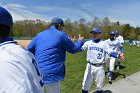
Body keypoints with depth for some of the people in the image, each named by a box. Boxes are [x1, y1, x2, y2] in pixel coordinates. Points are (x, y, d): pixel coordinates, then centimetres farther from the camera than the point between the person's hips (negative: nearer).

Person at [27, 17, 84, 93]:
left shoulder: (39, 35, 12)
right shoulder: (61, 35, -3)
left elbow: (29, 50, 12)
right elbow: (74, 49, 5)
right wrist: (80, 41, 24)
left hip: (37, 72, 6)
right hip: (51, 74, -5)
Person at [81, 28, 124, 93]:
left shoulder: (104, 44, 1)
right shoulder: (88, 43, 4)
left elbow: (110, 52, -8)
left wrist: (118, 55, -26)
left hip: (99, 67, 0)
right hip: (90, 66, 0)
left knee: (99, 86, 16)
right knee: (86, 84, 8)